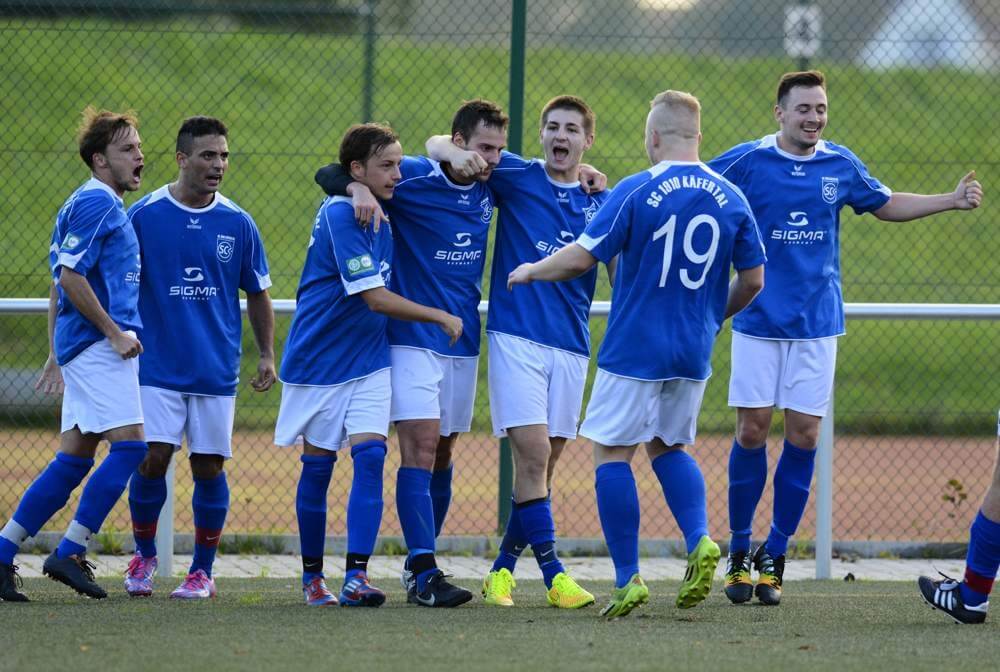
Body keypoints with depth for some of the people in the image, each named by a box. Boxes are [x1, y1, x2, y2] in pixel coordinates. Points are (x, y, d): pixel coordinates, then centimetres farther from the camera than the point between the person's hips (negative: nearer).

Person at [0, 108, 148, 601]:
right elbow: (70, 276, -18)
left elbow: (60, 281, 24)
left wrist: (56, 353, 25)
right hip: (98, 344, -10)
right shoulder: (95, 203, -11)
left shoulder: (106, 205, 21)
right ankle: (69, 553, -12)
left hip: (85, 345, 10)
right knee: (129, 445, -12)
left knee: (75, 457, 8)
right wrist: (114, 333, -15)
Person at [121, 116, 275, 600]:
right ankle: (143, 556, 14)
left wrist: (267, 355, 6)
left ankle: (203, 570, 14)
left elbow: (258, 295, 13)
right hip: (157, 365, -2)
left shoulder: (237, 224, 3)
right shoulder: (143, 215, -3)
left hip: (217, 371, 2)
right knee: (152, 460, -8)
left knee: (209, 467, 2)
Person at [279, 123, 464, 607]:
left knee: (370, 456, -11)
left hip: (369, 361, 5)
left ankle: (356, 577, -17)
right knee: (318, 465, 5)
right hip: (319, 361, -5)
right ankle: (312, 576, 19)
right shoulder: (339, 215, -19)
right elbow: (376, 298, -22)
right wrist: (441, 317, -14)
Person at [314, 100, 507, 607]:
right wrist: (358, 187, -30)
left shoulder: (490, 186, 5)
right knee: (421, 445, -15)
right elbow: (329, 174, -8)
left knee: (442, 452, 11)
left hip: (464, 341, 6)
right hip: (413, 337, -6)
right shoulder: (412, 177, -11)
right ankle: (422, 572, -21)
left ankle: (419, 564, 21)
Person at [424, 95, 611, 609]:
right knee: (533, 453, -14)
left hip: (570, 345, 3)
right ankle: (553, 572, -14)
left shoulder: (600, 202, 9)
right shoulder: (516, 177, 3)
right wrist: (456, 154, -19)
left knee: (543, 464, 7)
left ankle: (503, 569, 18)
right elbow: (437, 143, 4)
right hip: (516, 335, -3)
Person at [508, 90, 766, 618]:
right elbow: (753, 280, 7)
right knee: (669, 446, 22)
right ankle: (699, 540, -1)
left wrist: (531, 271, 7)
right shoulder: (731, 199, 2)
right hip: (693, 354, 5)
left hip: (634, 349, -5)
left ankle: (627, 579, -1)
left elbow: (582, 257, -12)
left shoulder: (637, 192, -11)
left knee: (612, 454, 4)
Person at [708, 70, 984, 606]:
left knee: (804, 435, -1)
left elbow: (885, 205, 20)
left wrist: (952, 200, 13)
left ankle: (774, 556, 9)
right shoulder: (747, 162, -5)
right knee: (751, 430, -4)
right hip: (758, 321, -2)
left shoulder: (840, 166, 4)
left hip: (817, 323, 2)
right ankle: (739, 553, 10)